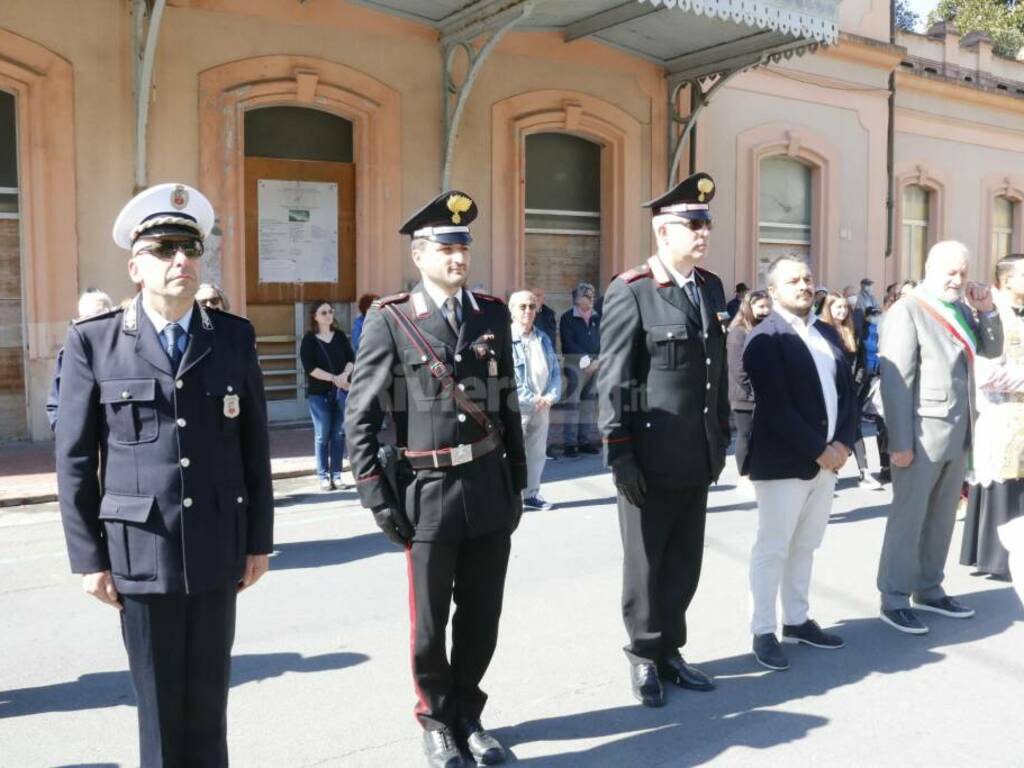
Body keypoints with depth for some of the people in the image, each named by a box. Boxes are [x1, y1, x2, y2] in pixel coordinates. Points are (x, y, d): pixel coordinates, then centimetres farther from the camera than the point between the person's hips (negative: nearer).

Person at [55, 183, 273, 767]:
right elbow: (75, 461, -1)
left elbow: (255, 446, 5)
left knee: (209, 697, 12)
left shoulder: (235, 338, 3)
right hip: (140, 551, -1)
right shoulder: (94, 343, -3)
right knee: (161, 702, 10)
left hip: (218, 549, 2)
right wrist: (89, 558, -3)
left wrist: (259, 540, 5)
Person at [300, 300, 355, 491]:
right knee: (322, 434, -2)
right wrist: (334, 378, -16)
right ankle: (323, 476, 4)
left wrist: (345, 375, -13)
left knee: (339, 433, 3)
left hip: (342, 390, 3)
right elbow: (310, 368, -10)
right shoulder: (309, 340, -2)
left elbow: (351, 358, 6)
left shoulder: (340, 335, 9)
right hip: (318, 393, -3)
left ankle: (336, 475, 8)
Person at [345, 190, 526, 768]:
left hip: (490, 487, 4)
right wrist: (378, 497, -8)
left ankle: (467, 712, 34)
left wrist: (518, 480, 11)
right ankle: (436, 719, 32)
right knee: (430, 623, 11)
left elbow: (509, 404, 11)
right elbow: (361, 416, -5)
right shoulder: (390, 321, -6)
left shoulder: (493, 314, 6)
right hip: (428, 490, -3)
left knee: (482, 616, 13)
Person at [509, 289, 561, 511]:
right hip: (517, 408, -6)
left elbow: (555, 370, 13)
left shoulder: (543, 338, 13)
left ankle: (531, 494, 22)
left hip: (542, 406, 6)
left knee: (537, 453, 12)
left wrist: (551, 396, -4)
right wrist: (531, 399, -15)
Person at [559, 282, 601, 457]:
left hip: (595, 364, 5)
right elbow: (568, 343, -9)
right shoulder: (567, 317, -2)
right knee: (572, 402, -8)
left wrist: (598, 360, -5)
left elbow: (601, 341, 11)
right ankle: (569, 443, -5)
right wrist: (585, 358, -14)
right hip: (575, 364, -5)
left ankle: (585, 441, 15)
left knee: (589, 403, 8)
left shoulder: (597, 317, 14)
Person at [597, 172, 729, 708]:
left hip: (698, 456, 6)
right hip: (651, 457, -6)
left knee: (685, 561, 15)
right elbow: (614, 381, -13)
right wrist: (619, 454, -15)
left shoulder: (711, 288, 9)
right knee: (646, 563, 9)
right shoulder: (630, 293, -12)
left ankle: (669, 650, 32)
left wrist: (722, 436, 14)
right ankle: (644, 655, 27)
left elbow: (718, 368, 14)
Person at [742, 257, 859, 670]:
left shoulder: (828, 333, 13)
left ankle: (797, 620, 28)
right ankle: (764, 632, 11)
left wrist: (843, 442, -3)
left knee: (804, 547, 16)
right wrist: (818, 451, -16)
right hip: (783, 462, -7)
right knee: (772, 549, 1)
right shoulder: (764, 339, -11)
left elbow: (848, 390, 11)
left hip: (829, 458, 7)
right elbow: (776, 407, -18)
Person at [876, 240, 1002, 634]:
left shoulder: (961, 309, 11)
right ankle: (894, 600, 11)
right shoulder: (907, 311, -11)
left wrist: (986, 309, 4)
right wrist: (900, 442, -19)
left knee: (942, 516, 15)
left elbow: (992, 350, 21)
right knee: (908, 517, 1)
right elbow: (895, 380, -15)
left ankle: (928, 590, 28)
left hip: (958, 432, 7)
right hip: (922, 432, -7)